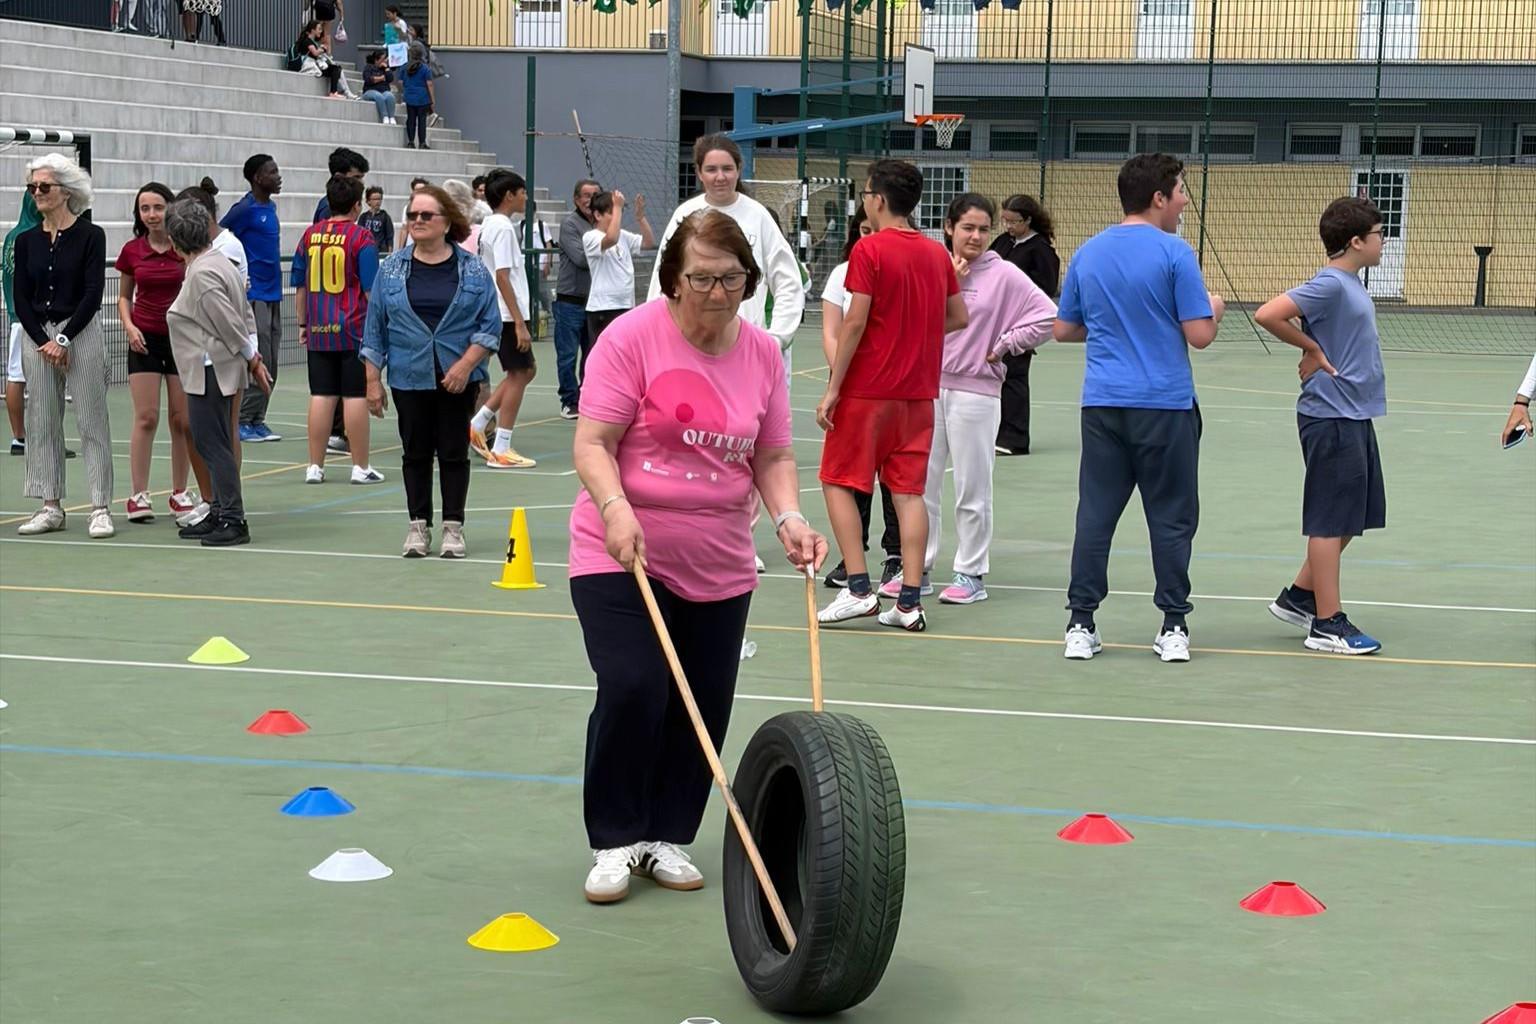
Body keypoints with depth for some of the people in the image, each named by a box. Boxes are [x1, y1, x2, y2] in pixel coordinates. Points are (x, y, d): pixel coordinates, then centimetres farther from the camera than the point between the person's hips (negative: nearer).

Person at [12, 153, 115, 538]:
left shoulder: (90, 236, -4)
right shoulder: (26, 241, 8)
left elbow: (93, 294, -10)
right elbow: (20, 298, 5)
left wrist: (63, 338, -14)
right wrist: (43, 341, -7)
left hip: (81, 333, -5)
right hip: (37, 336, 5)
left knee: (92, 421, -3)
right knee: (41, 422, 6)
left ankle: (101, 508, -2)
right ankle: (51, 507, 12)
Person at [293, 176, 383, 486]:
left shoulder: (310, 235, 7)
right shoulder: (361, 238, -7)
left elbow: (299, 285, 12)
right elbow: (371, 289, -8)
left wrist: (303, 323, 20)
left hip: (318, 331, 4)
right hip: (354, 329, -4)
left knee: (321, 396, 7)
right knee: (356, 396, 0)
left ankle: (315, 466, 9)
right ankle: (360, 467, 4)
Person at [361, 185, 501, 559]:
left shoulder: (473, 270, 0)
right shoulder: (391, 269, 4)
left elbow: (490, 326, -1)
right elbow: (375, 329, 6)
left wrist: (465, 366, -13)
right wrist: (373, 380, 2)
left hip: (457, 380, -1)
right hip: (409, 378, 1)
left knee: (454, 452, 3)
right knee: (416, 453, 6)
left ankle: (453, 527, 10)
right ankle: (418, 525, 14)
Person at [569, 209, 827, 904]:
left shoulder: (762, 352, 4)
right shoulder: (632, 337, -10)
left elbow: (773, 457, 11)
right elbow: (592, 444, -13)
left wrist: (788, 517, -7)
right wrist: (616, 509, -30)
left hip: (719, 567, 5)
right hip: (620, 557, -4)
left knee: (704, 709, 5)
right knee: (632, 690, -15)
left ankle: (667, 837, 22)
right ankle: (614, 842, 2)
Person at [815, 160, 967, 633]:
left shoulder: (869, 249, -11)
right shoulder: (937, 253, 8)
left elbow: (855, 322, -14)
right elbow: (958, 317, 15)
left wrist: (832, 389, -11)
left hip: (867, 390, -5)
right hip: (919, 393, 5)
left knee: (839, 482, 6)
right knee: (909, 491, 6)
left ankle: (859, 589, -3)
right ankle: (910, 602, 2)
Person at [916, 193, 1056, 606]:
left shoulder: (1004, 274, -5)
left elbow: (1046, 316, -7)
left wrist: (1003, 347, -5)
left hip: (975, 391, -4)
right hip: (928, 387, 4)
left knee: (972, 489, 1)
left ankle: (971, 574, 10)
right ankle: (918, 568, 20)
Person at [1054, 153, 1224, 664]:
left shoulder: (1088, 253, 7)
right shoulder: (1174, 253, -9)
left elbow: (1063, 330, 14)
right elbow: (1200, 335, -10)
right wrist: (1214, 309, 11)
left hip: (1103, 403, 4)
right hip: (1164, 405, -4)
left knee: (1095, 515, 6)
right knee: (1171, 518, 5)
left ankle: (1081, 625, 5)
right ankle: (1173, 628, 6)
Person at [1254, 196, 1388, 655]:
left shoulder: (1351, 285, 11)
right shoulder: (1329, 285, -17)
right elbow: (1267, 315, -24)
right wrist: (1311, 348, -14)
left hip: (1354, 417, 10)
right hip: (1332, 419, -10)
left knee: (1356, 517, 16)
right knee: (1332, 522, -3)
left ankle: (1298, 598, 26)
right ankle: (1327, 625, 3)